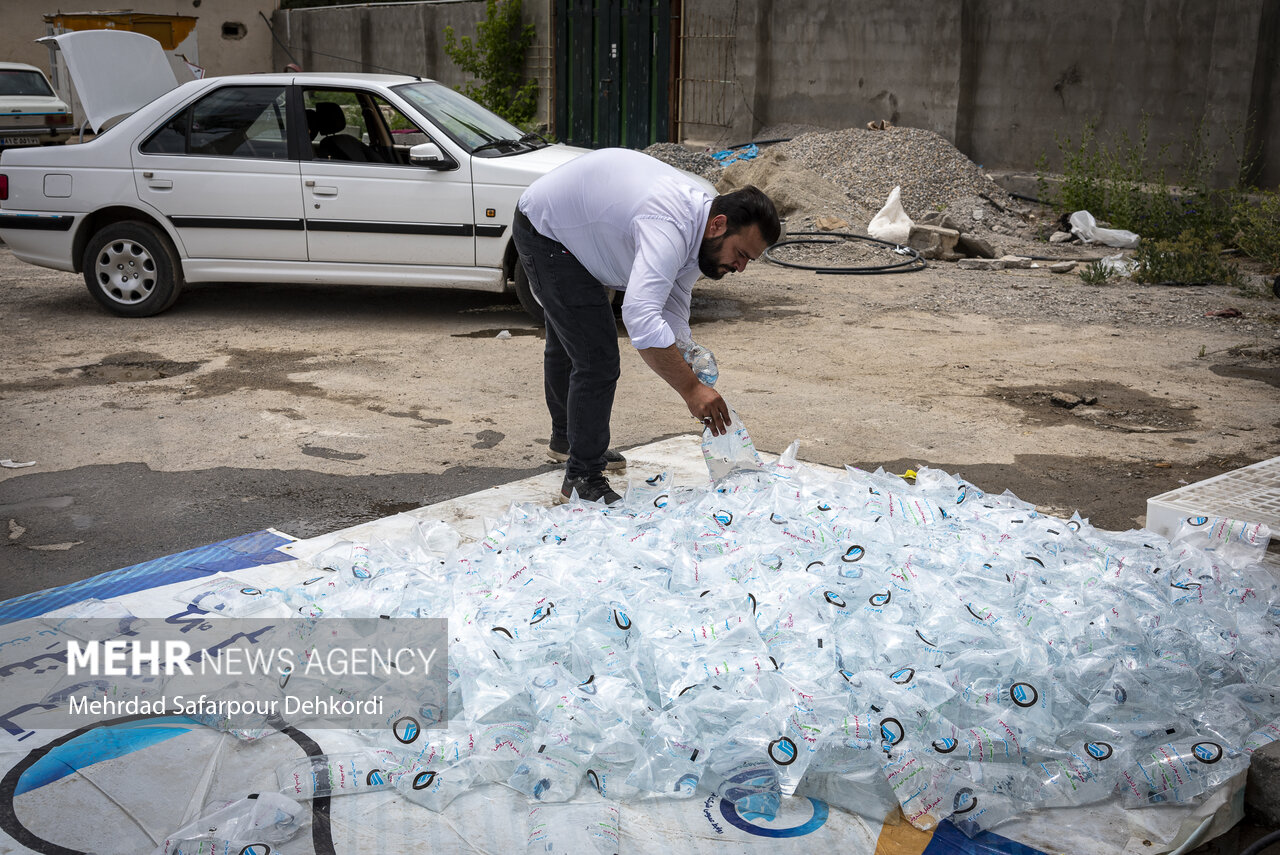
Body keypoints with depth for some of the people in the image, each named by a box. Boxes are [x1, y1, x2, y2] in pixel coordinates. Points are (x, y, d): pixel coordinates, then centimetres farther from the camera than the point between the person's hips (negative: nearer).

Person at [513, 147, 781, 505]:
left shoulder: (698, 221, -8)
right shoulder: (669, 227, -38)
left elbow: (673, 314, -4)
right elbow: (641, 318, -51)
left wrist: (694, 386, -15)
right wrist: (691, 388, -47)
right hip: (542, 230, -10)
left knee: (567, 344, 27)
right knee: (597, 358, -15)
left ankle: (567, 439, 49)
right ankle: (582, 479, -3)